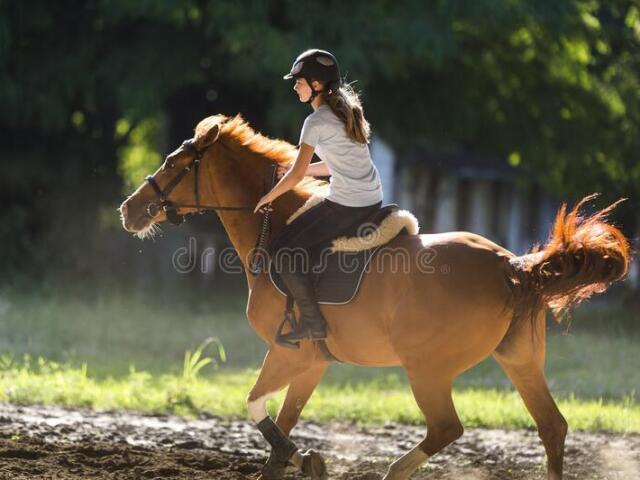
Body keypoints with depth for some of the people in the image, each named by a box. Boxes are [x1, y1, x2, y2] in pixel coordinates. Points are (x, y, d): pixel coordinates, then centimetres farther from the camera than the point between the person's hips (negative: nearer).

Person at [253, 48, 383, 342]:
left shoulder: (317, 121, -12)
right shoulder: (346, 111, 15)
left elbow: (297, 174, -12)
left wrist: (269, 197, 3)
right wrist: (306, 169, 21)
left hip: (347, 205, -10)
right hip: (373, 200, 10)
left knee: (281, 250, -6)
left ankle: (312, 322, -9)